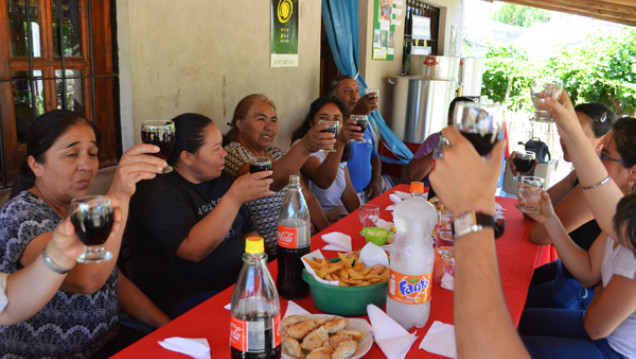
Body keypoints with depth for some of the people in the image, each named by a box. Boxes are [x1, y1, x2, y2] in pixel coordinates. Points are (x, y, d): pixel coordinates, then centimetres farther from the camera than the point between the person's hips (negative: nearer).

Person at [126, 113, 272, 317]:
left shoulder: (220, 179, 12)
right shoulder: (158, 193, -13)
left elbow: (248, 230, 19)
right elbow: (194, 250, -25)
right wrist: (234, 198, -30)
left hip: (238, 281, 8)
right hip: (184, 298, -7)